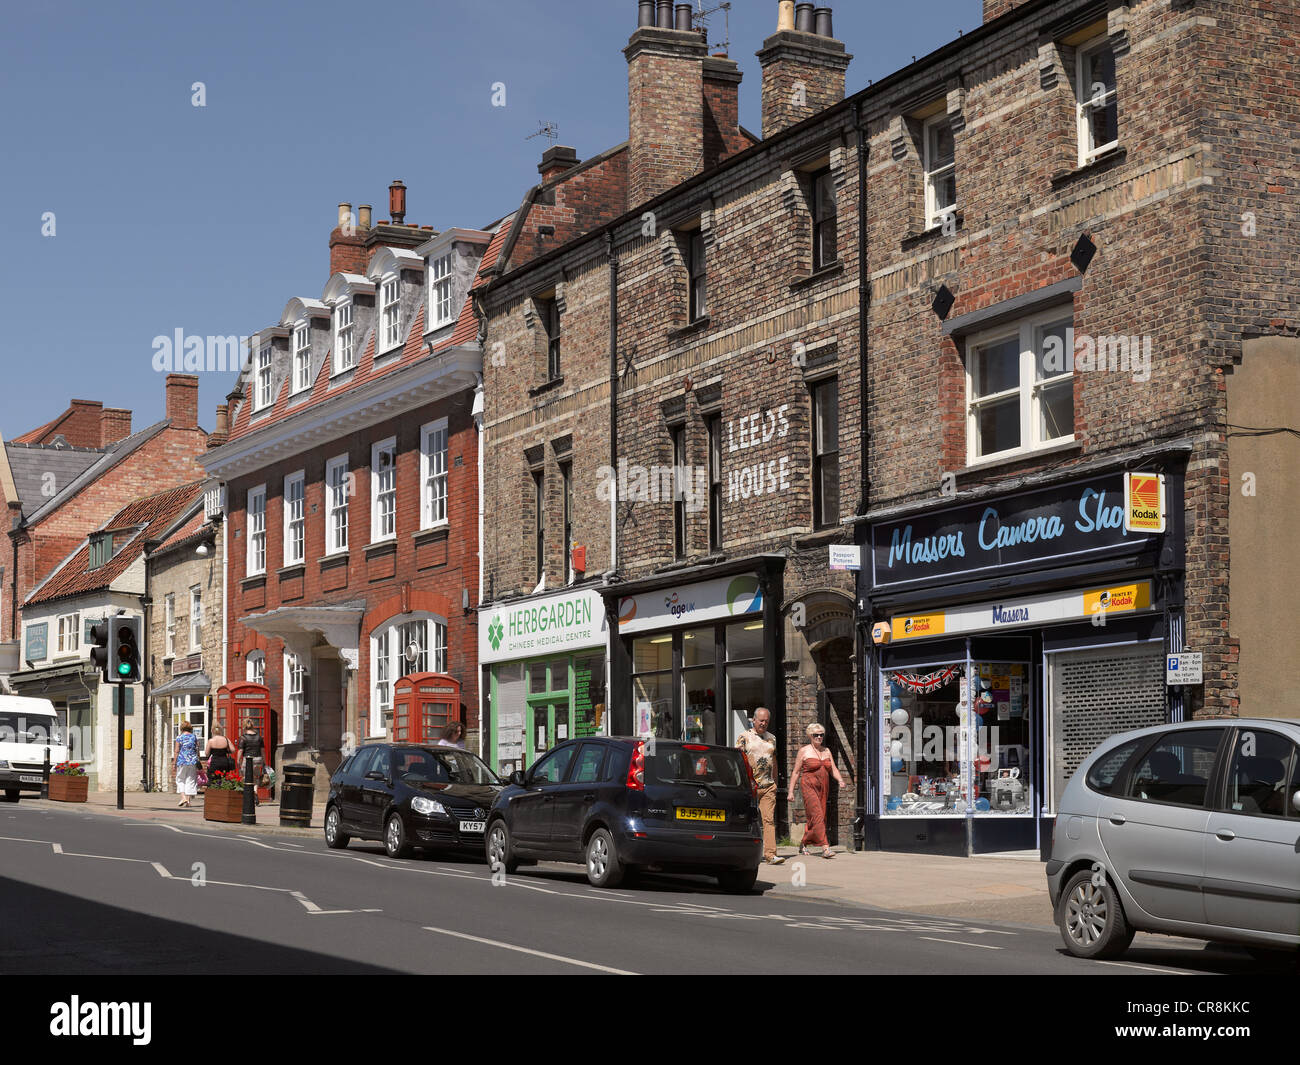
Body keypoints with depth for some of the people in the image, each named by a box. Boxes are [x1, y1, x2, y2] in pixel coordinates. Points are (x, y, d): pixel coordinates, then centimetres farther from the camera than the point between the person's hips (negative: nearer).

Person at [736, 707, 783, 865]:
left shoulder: (771, 738, 16)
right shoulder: (745, 736, 3)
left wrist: (775, 782, 20)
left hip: (768, 786, 3)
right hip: (750, 786, -3)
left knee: (769, 819, -8)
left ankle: (770, 854, -14)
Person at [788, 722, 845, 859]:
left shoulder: (826, 751, 14)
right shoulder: (804, 751, 0)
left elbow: (834, 770, 11)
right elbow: (796, 772, 1)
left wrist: (840, 780, -10)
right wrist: (791, 791, -3)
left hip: (823, 788, 6)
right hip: (809, 786, -6)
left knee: (817, 818, 7)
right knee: (817, 816, -17)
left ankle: (803, 844, 26)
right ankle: (825, 848, -25)